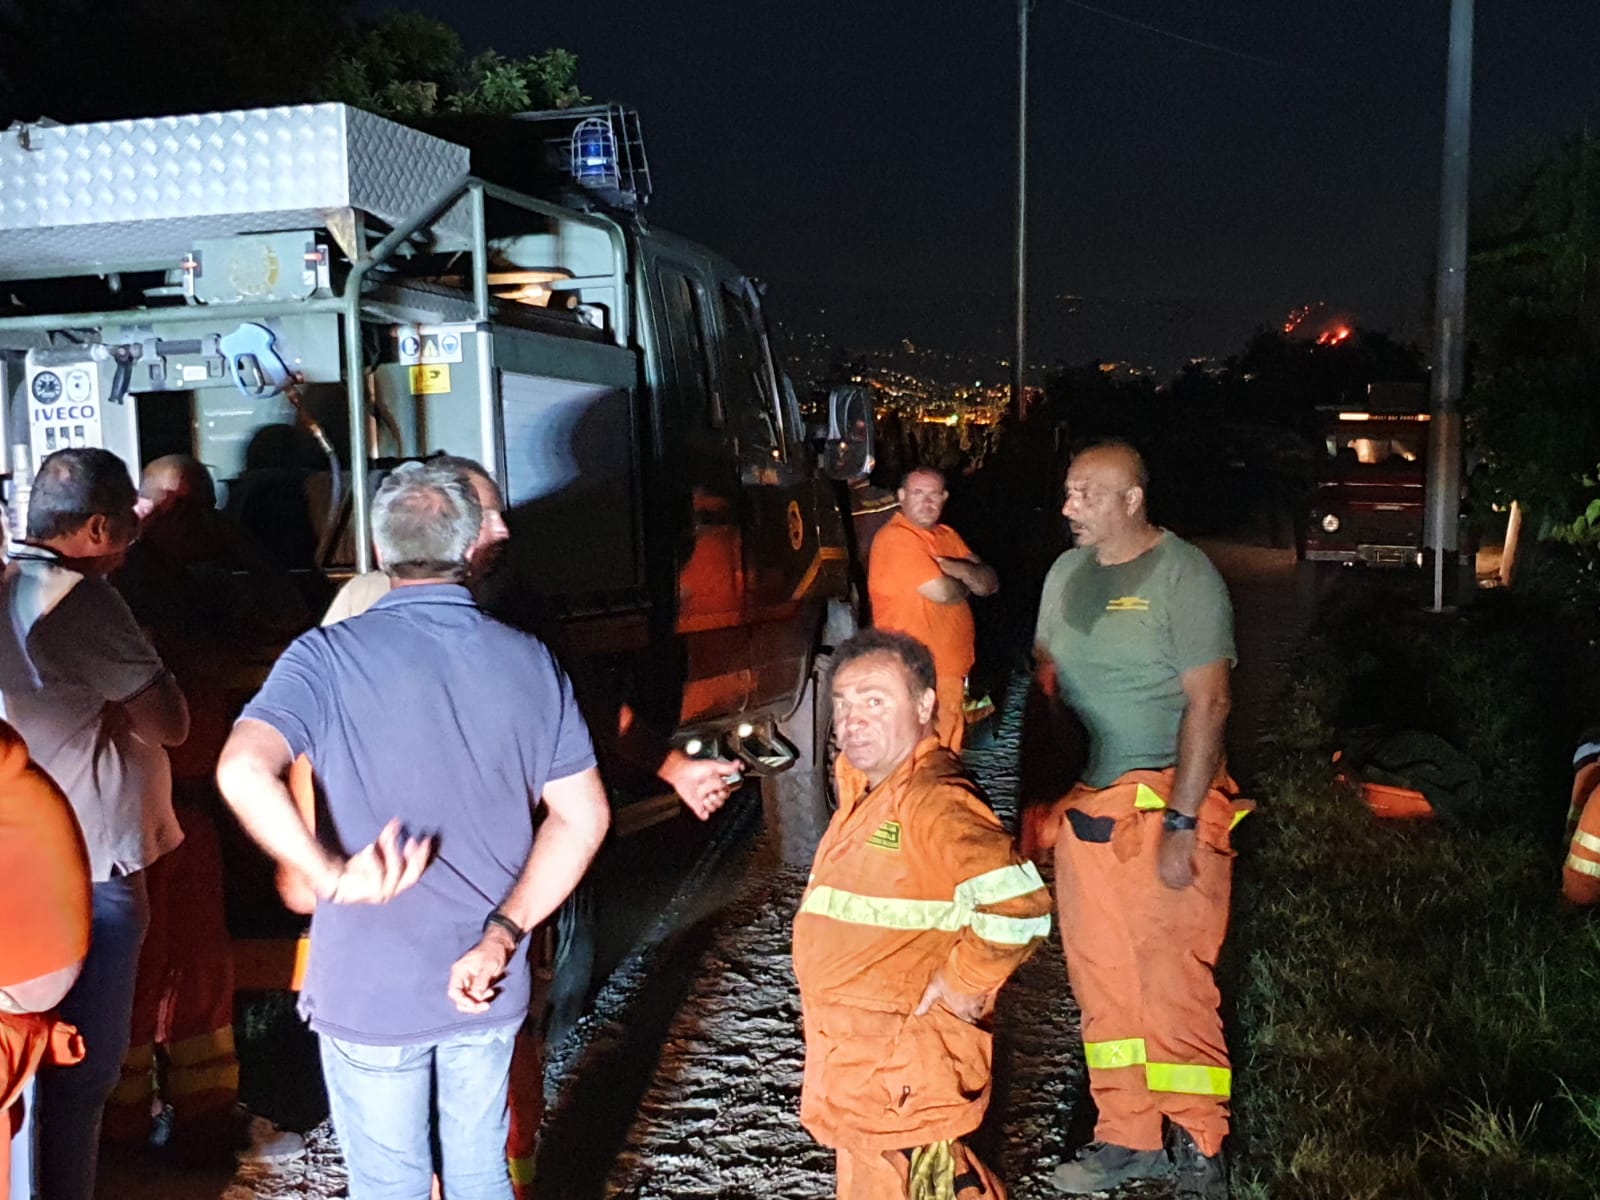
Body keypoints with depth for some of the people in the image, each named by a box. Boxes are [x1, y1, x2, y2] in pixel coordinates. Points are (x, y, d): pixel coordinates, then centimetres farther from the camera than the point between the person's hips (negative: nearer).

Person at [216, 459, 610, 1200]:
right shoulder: (530, 662, -2)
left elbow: (244, 770, -29)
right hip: (488, 984, 3)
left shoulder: (331, 655, -12)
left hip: (370, 988, -3)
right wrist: (501, 935, -6)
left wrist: (332, 874, -21)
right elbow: (583, 817, -4)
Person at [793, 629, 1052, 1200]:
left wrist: (960, 985, -21)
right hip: (853, 1050, 9)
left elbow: (1019, 907, -33)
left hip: (902, 1060, -9)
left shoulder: (935, 803, -23)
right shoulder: (864, 789, 7)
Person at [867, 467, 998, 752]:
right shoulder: (896, 538, -15)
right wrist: (967, 582, -1)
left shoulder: (946, 536, 13)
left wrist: (958, 569, -14)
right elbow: (942, 592, -23)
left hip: (952, 669, 8)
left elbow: (990, 583, 7)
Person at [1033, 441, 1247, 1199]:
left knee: (1175, 987, -1)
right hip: (1083, 808, 6)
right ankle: (1128, 1138, 25)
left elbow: (1207, 703, -12)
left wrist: (1180, 823, -18)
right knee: (1101, 985, 11)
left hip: (1164, 806, -6)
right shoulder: (1065, 573, 10)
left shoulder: (1184, 575, -9)